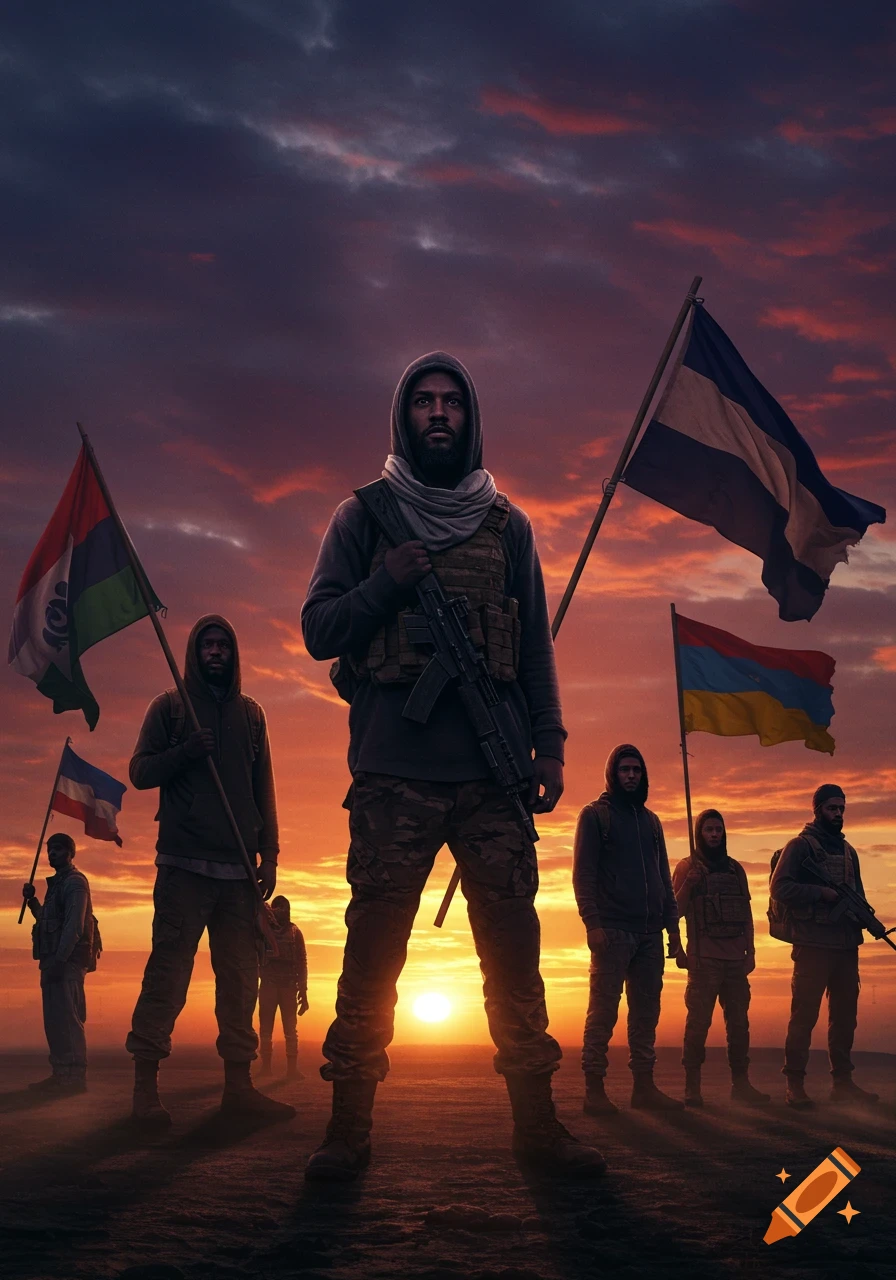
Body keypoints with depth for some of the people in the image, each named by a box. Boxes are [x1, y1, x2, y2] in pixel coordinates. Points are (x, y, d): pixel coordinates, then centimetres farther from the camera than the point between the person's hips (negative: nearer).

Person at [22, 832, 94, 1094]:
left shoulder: (74, 882, -7)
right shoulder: (58, 883, 23)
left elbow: (74, 925, -18)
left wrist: (59, 959, -25)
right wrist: (32, 901, 14)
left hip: (68, 961, -10)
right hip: (55, 961, 10)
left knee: (66, 1018, -13)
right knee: (55, 1020, 9)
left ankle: (74, 1077, -14)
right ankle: (62, 1075, 12)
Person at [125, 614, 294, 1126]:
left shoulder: (250, 712, 18)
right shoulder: (171, 706, 10)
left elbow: (265, 789, 16)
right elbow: (141, 772, 6)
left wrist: (270, 855, 8)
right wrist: (186, 752, -12)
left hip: (239, 868, 4)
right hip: (184, 863, -4)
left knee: (241, 974, 1)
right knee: (169, 969, -9)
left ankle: (239, 1083, 4)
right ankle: (146, 1085, -8)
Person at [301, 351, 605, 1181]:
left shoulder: (506, 526, 15)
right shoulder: (364, 519, 11)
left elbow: (536, 644, 16)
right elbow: (319, 630, 8)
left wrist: (549, 744, 6)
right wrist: (386, 585, -8)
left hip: (491, 771, 2)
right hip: (393, 772, -1)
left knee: (512, 945, 0)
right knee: (373, 948, -3)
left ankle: (535, 1121, 8)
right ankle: (349, 1125, 5)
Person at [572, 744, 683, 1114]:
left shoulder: (650, 820, 20)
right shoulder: (595, 815, 3)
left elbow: (664, 876, 20)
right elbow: (583, 873, -5)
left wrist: (672, 924, 11)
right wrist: (593, 923, -15)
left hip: (650, 932, 6)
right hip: (612, 930, -6)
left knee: (646, 1013, 5)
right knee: (603, 1011, -6)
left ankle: (644, 1086, 9)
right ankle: (594, 1089, -4)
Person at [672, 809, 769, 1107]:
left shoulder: (735, 869, 17)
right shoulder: (687, 867, 4)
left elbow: (746, 913, 17)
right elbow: (676, 911, -1)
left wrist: (750, 951, 10)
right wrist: (687, 886, -17)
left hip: (736, 957, 4)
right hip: (704, 957, -4)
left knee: (738, 1021, 4)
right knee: (699, 1021, -8)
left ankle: (740, 1083, 10)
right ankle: (692, 1086, -6)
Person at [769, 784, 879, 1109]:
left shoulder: (848, 850, 19)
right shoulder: (800, 846, -2)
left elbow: (857, 892, 20)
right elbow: (779, 888, -11)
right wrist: (822, 893, -17)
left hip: (847, 944, 7)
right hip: (813, 944, -7)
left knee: (845, 1014, 10)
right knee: (804, 1013, -6)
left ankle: (843, 1082, 18)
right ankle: (795, 1085, -3)